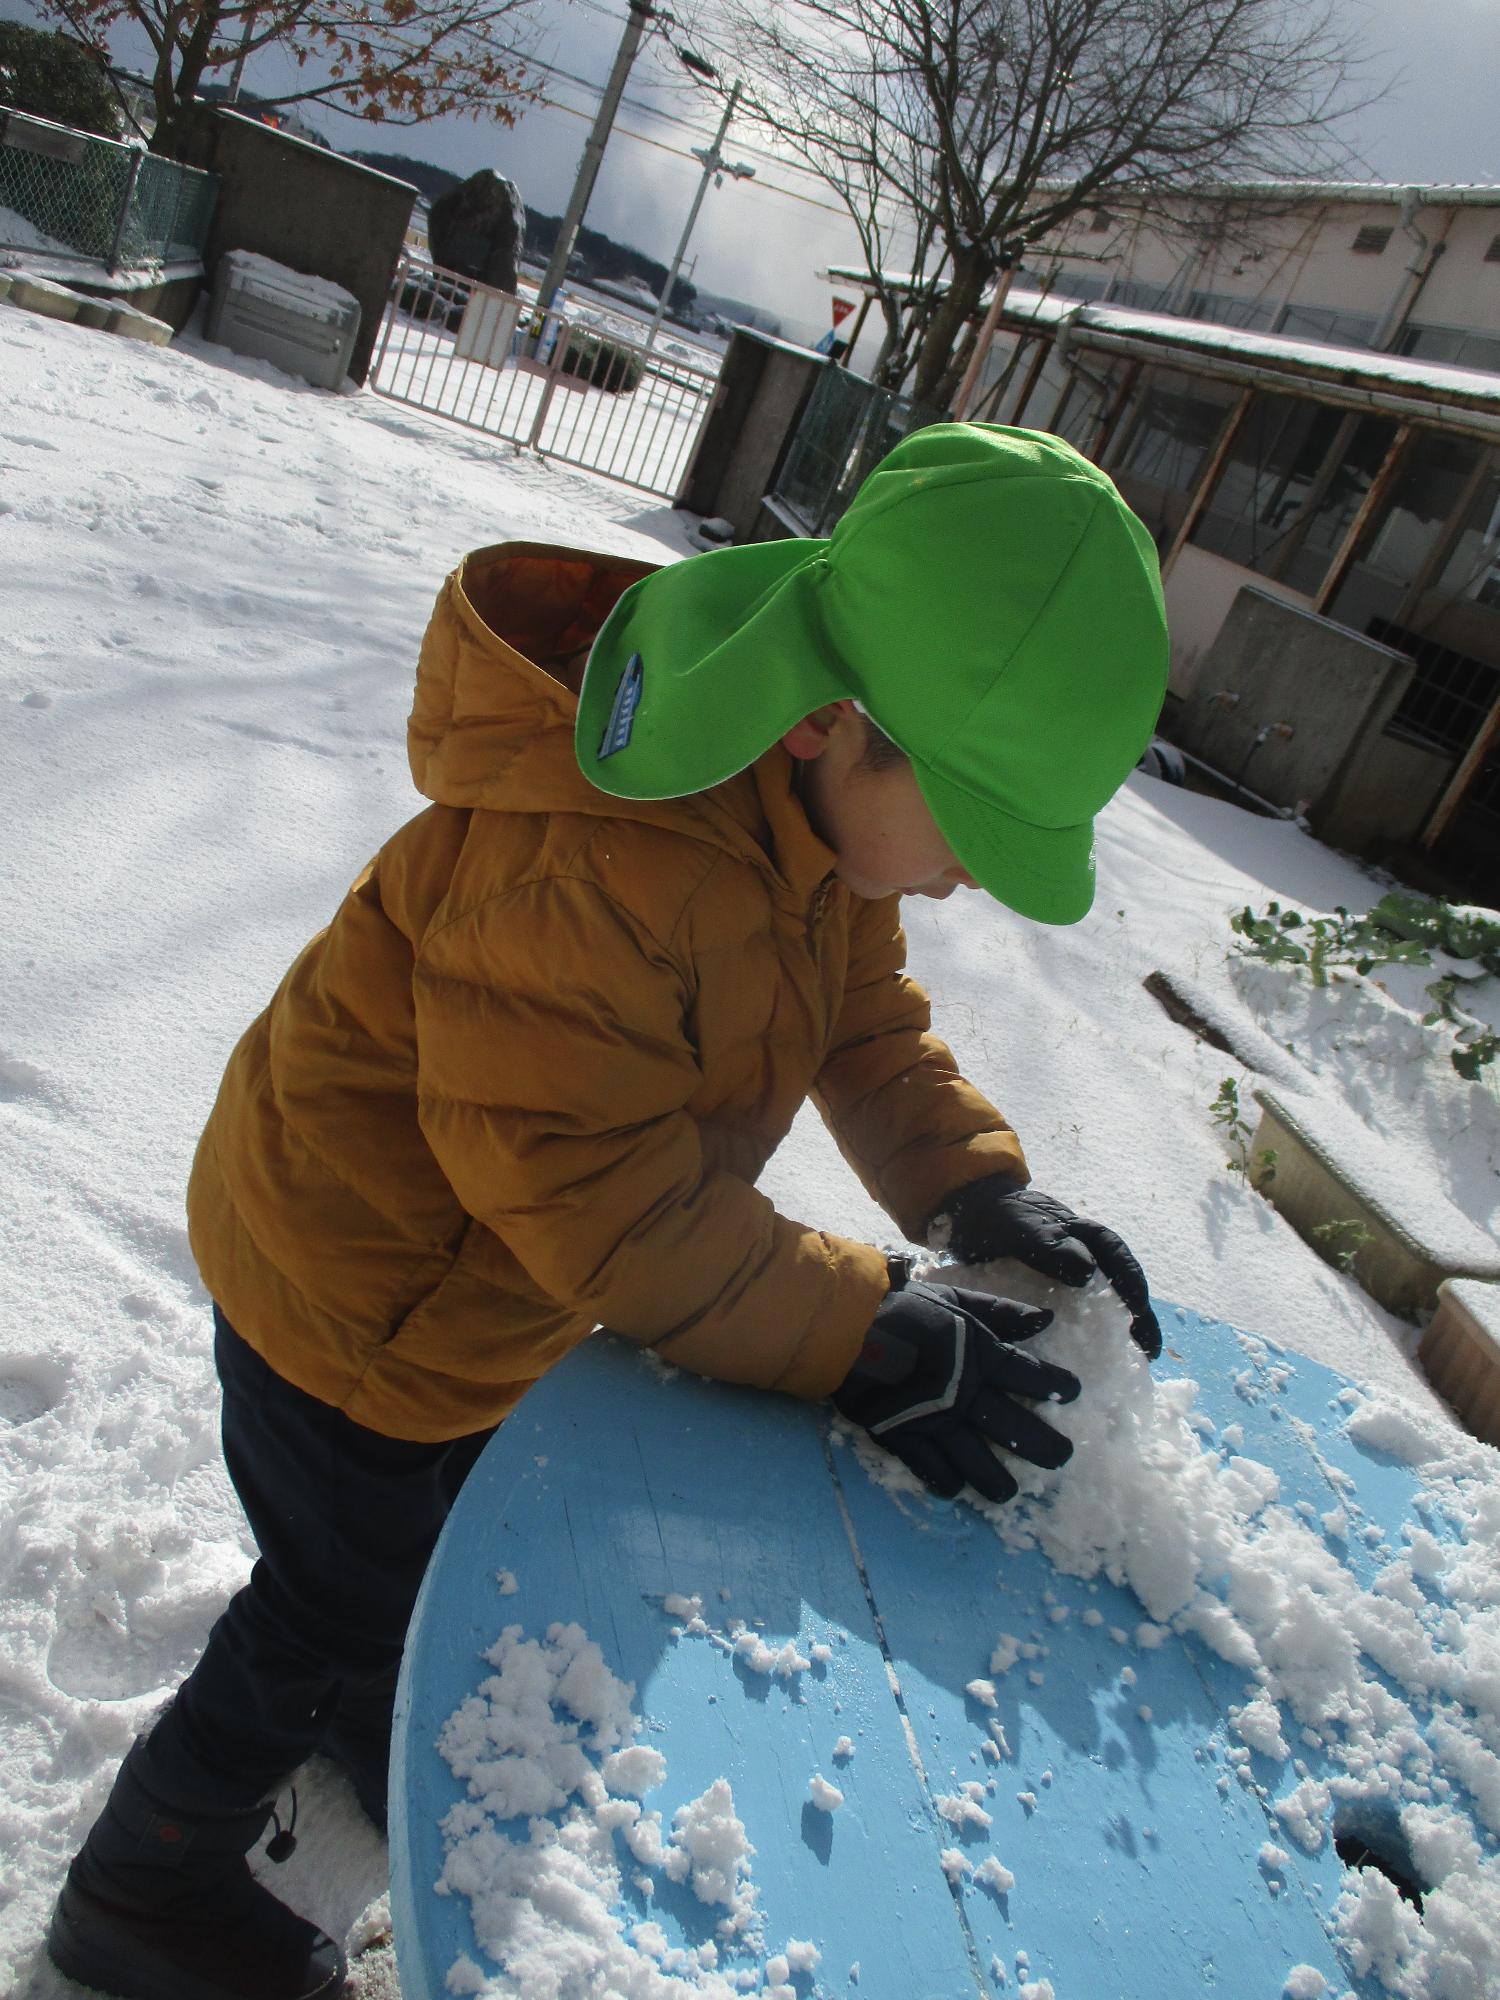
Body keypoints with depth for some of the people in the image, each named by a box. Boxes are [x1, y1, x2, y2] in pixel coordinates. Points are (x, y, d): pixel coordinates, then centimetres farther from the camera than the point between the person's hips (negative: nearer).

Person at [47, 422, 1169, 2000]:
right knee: (337, 1604, 13)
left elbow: (867, 1022, -1)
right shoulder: (599, 859, -40)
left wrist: (978, 1192, -17)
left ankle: (372, 1725, 61)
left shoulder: (831, 814, -9)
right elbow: (601, 1191, -36)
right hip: (354, 1285, -8)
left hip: (490, 1275, 8)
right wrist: (868, 1339, -33)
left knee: (449, 1536, 29)